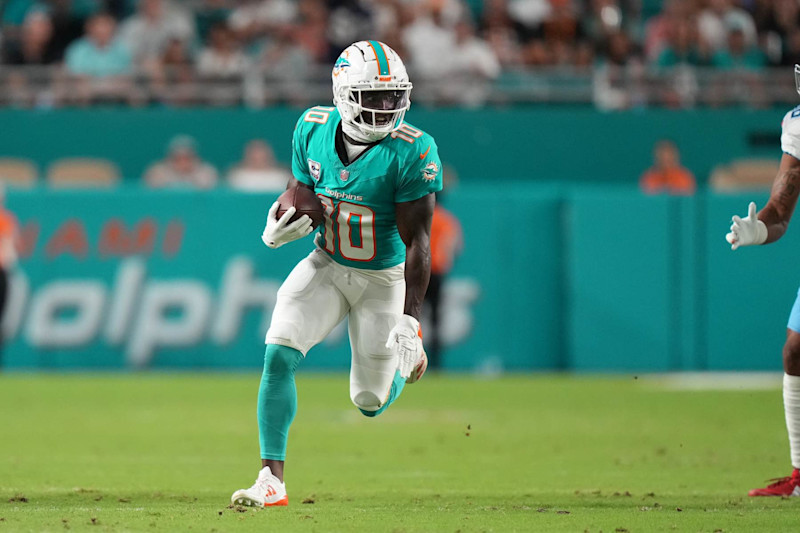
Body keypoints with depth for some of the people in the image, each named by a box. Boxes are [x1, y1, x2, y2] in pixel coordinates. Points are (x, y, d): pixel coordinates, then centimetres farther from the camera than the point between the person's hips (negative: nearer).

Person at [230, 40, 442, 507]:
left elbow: (416, 242, -19)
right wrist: (281, 229, -20)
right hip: (328, 265, 3)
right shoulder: (314, 129, -11)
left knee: (370, 402, 7)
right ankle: (272, 480, -13)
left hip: (384, 278, -3)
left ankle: (405, 353, 42)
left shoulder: (412, 153, -24)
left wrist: (411, 319, -22)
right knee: (280, 355, -19)